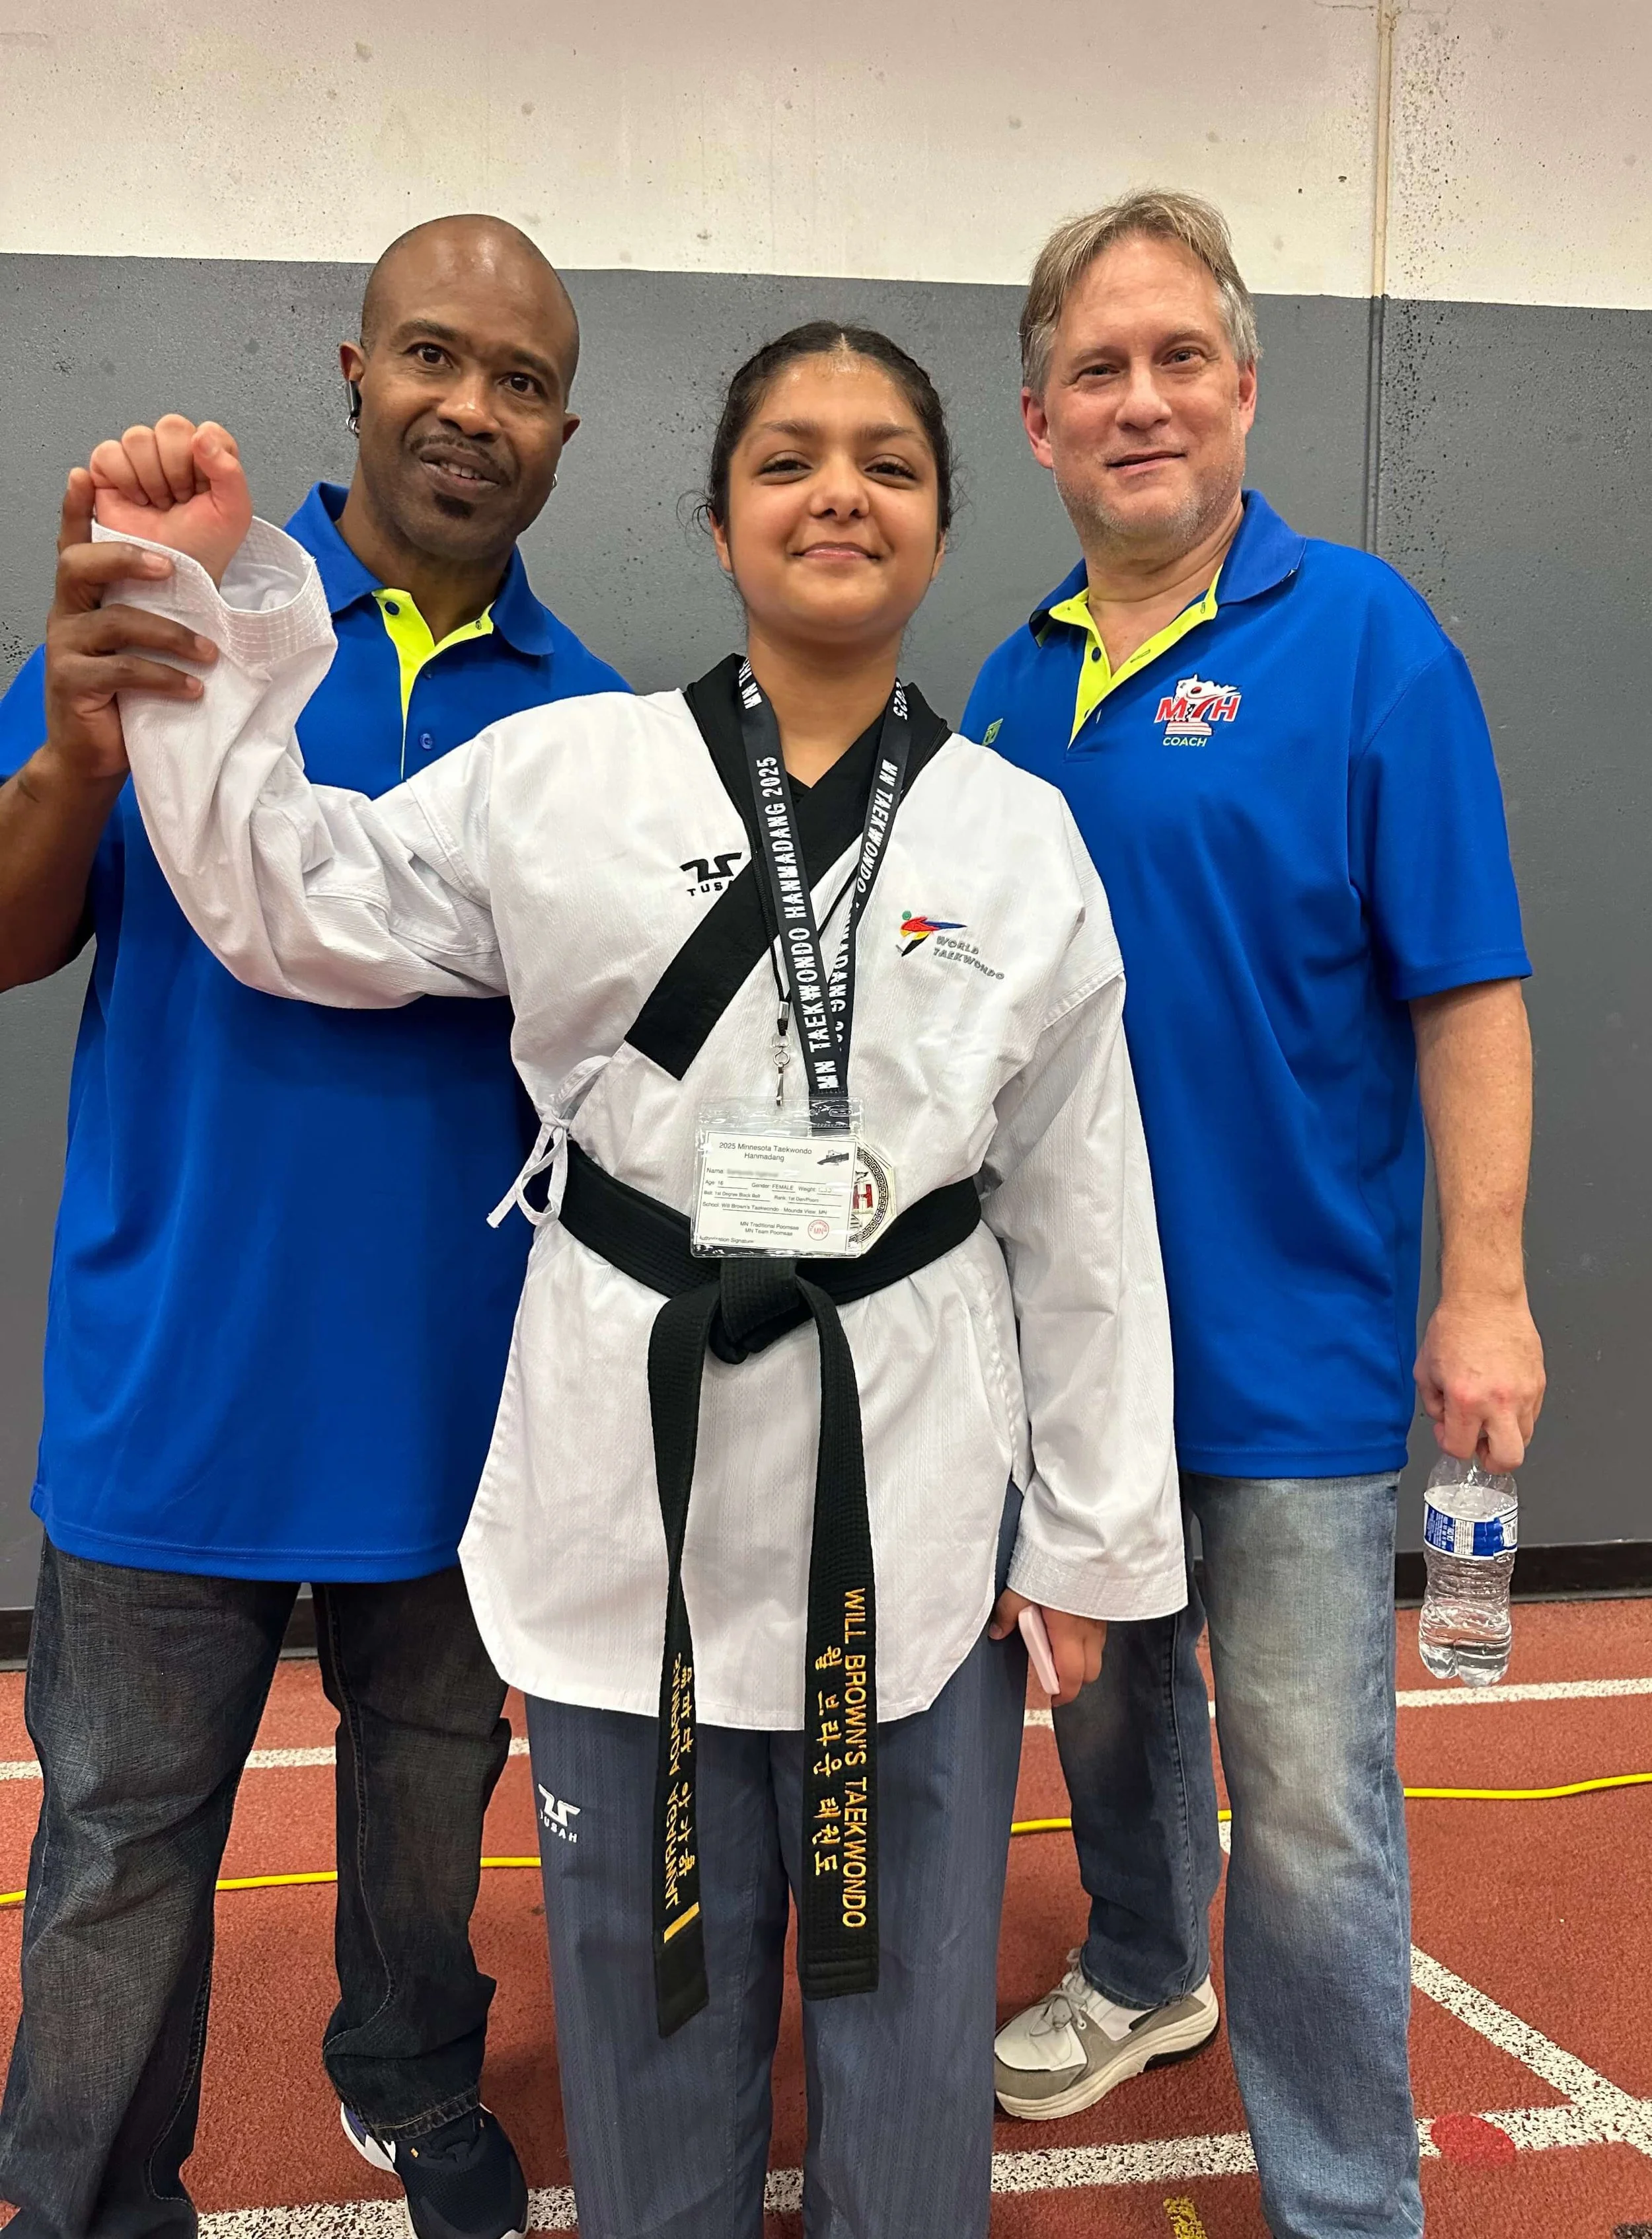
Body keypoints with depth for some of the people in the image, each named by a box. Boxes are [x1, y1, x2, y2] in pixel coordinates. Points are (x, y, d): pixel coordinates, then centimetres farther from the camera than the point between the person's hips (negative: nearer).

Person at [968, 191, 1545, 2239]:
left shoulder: (1360, 636, -9)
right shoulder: (1015, 684, 6)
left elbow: (1465, 987, -12)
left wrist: (1484, 1288, -15)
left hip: (1289, 1336, -5)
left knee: (1306, 1803, 2)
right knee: (1108, 1705, 23)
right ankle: (1141, 1979, 49)